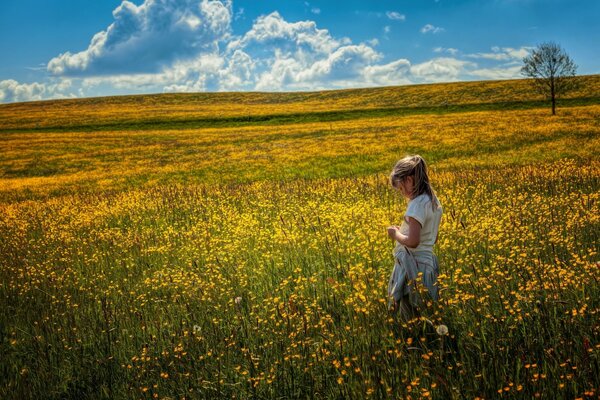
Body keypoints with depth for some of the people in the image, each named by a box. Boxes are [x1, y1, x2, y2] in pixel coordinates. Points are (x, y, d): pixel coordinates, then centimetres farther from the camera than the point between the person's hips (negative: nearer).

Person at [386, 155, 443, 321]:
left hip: (413, 267, -9)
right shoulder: (433, 201, 10)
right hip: (427, 263, 9)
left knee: (412, 319, -1)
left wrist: (396, 234, -8)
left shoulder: (417, 204, -19)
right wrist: (403, 230, 14)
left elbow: (413, 241, -26)